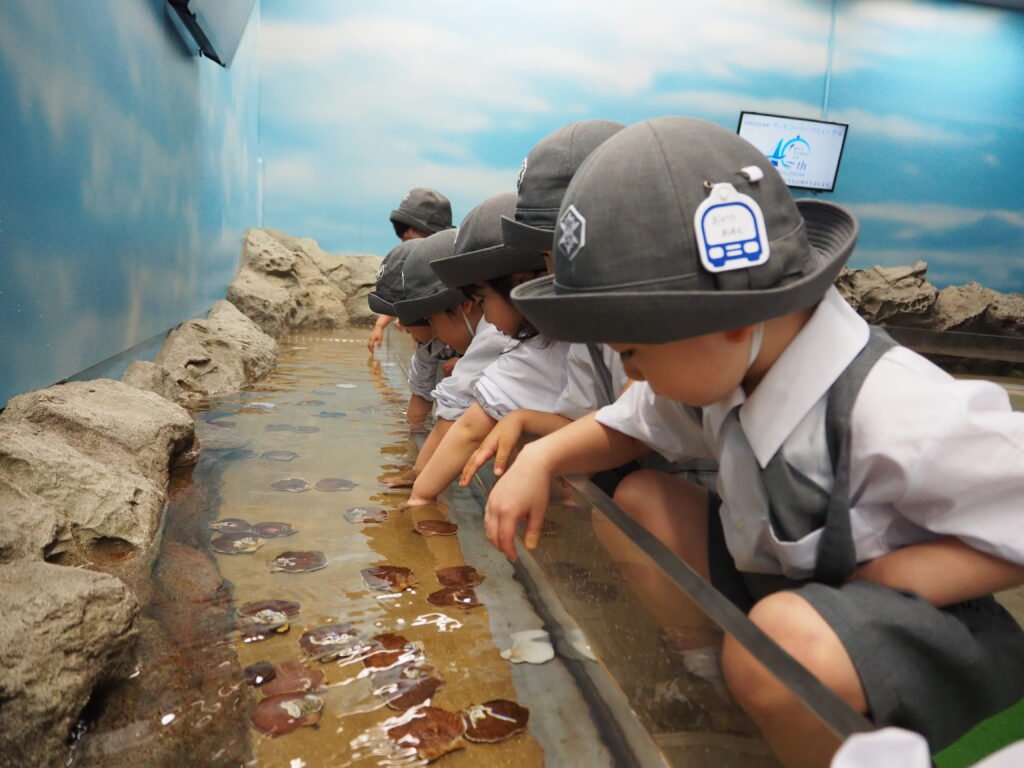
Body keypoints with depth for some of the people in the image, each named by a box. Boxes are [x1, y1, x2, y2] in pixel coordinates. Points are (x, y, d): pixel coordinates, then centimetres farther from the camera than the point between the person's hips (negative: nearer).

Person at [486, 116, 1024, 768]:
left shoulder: (891, 412, -32)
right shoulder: (720, 367, -8)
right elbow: (629, 426, 7)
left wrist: (879, 583, -26)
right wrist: (543, 458, -10)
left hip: (921, 637, -7)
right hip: (777, 579, 7)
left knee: (786, 636, -38)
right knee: (641, 499, -5)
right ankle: (722, 701, 1)